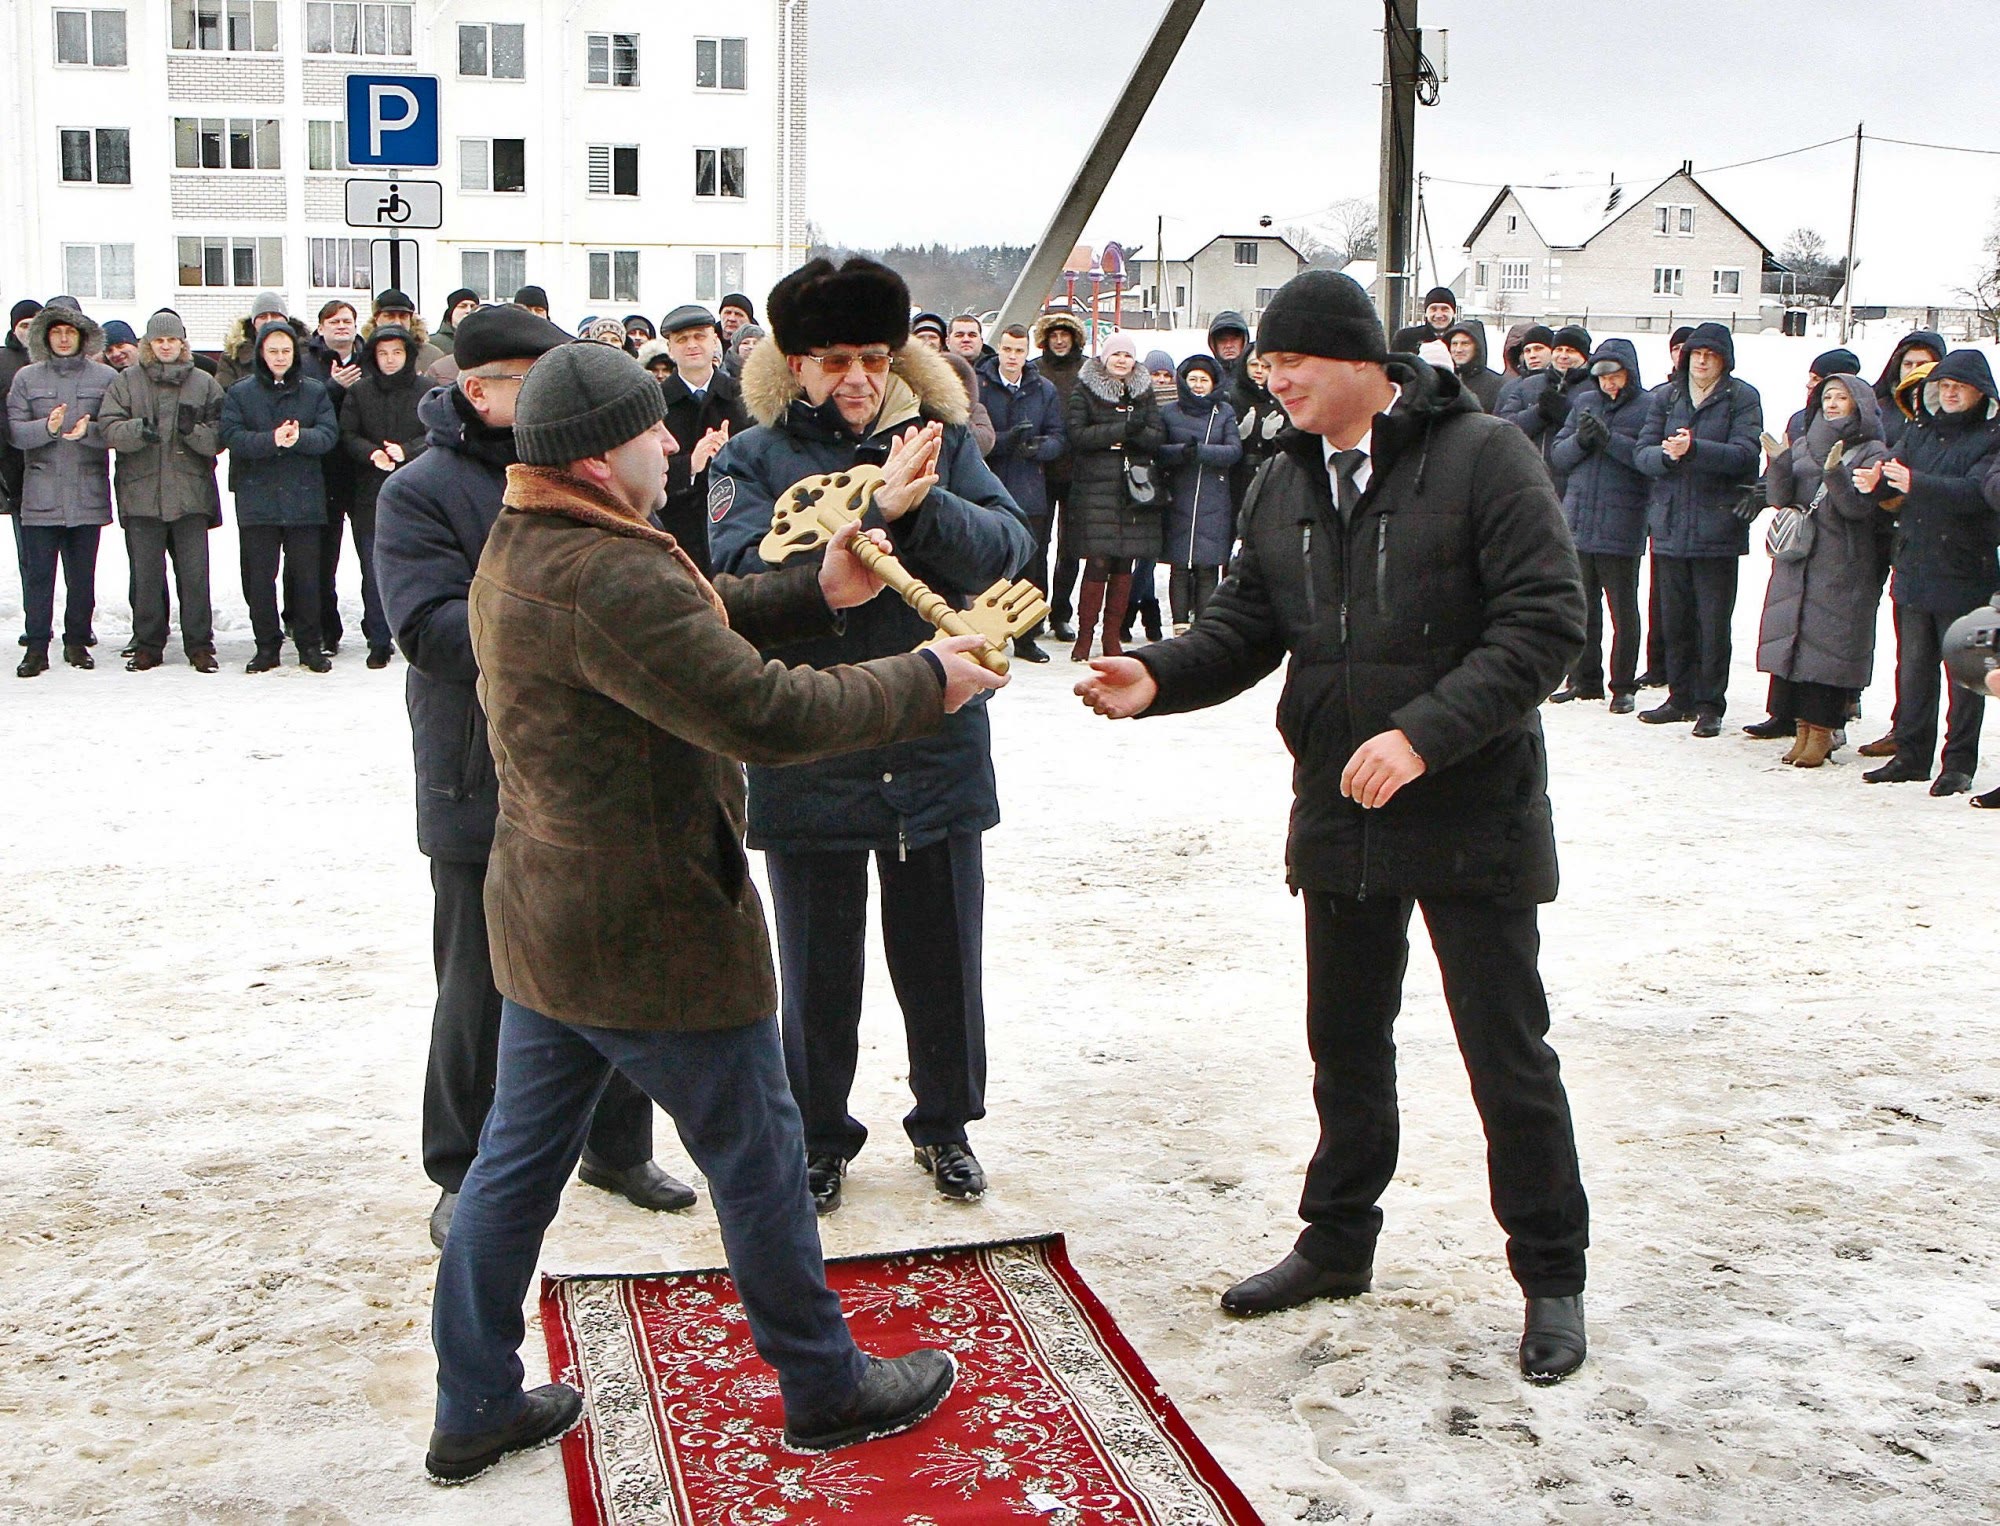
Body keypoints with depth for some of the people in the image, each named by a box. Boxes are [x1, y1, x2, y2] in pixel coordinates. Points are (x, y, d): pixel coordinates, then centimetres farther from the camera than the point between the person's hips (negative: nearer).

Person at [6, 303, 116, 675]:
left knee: (82, 574, 6)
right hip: (41, 495, 0)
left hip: (87, 495, 0)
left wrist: (89, 431, -20)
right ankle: (36, 646, 5)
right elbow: (15, 431, 1)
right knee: (37, 572, -1)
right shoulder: (26, 378, 8)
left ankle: (77, 640, 18)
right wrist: (47, 427, -17)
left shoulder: (105, 377, 4)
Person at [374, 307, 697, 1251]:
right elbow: (429, 627, -20)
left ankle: (616, 1147, 33)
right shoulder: (421, 491, -7)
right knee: (483, 993, 5)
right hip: (485, 792, -5)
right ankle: (463, 1178, 22)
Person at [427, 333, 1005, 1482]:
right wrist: (926, 682, -18)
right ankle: (827, 1387, 26)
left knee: (518, 1161, 16)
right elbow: (764, 714, -29)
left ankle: (476, 1407, 28)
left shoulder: (519, 547, 7)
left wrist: (813, 593, 2)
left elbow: (695, 619, 14)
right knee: (757, 1160, 8)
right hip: (656, 933, -10)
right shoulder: (605, 578, -27)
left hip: (546, 918, 10)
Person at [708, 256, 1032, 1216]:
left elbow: (1007, 547, -9)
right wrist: (876, 506, -26)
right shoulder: (753, 459, -1)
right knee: (818, 967, 11)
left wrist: (924, 506, -27)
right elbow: (749, 573, -20)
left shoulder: (941, 442, 5)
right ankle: (819, 1139, 30)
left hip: (937, 754, 2)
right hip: (809, 764, -2)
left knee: (942, 956, 14)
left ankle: (945, 1124, 34)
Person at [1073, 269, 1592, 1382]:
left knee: (1508, 1055, 4)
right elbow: (1247, 625, 9)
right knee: (1346, 1042, 18)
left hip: (1473, 816, -6)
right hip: (1338, 816, 6)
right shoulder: (1286, 484, 7)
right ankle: (1339, 1244, 36)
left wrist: (1425, 733, -27)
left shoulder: (1483, 457, -13)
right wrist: (1159, 677, -11)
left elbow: (1546, 622, -19)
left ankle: (1553, 1276, 21)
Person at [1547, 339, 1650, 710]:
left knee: (1623, 610, 4)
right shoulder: (1585, 402, 12)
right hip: (1577, 522, 5)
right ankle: (1583, 679, 21)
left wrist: (1608, 439, -21)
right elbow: (1558, 456, 10)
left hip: (1620, 527, -5)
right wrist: (1580, 439, -9)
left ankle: (1624, 686, 12)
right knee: (1581, 606, 11)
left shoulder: (1649, 407, -3)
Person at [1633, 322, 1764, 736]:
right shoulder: (1665, 399, 11)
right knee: (1675, 618, 10)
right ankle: (1680, 698, 21)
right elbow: (1642, 453, 5)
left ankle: (1710, 705, 7)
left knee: (1713, 620, -1)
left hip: (1717, 525, -4)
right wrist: (1666, 455, -17)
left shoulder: (1742, 398, -1)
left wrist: (1694, 449, -24)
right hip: (1670, 525, 4)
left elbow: (1746, 454, -12)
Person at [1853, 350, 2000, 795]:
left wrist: (1916, 484, -34)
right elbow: (1894, 468, 3)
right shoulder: (1920, 431, 13)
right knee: (1913, 667, 11)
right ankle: (1911, 754, 19)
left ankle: (1959, 764, 5)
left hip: (1964, 574, -5)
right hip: (1913, 569, 6)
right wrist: (1876, 482, -22)